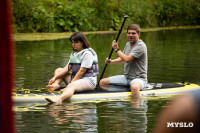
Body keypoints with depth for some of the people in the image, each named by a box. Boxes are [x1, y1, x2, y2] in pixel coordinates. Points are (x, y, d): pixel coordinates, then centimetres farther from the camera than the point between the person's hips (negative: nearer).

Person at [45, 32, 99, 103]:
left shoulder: (87, 54, -11)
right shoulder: (74, 54, 19)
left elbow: (81, 71, -18)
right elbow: (67, 68, 12)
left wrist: (70, 84, -21)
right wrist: (55, 77, -2)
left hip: (88, 81, -10)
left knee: (71, 86, -40)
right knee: (58, 70, 17)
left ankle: (58, 99, -71)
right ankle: (55, 84, -17)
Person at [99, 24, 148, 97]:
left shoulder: (140, 46, -17)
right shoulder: (128, 44, 11)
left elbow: (127, 59, -26)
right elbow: (122, 59, 26)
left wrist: (117, 49, -12)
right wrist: (111, 61, 7)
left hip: (139, 78, -8)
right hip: (126, 77, 8)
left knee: (134, 87, -44)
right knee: (102, 82, 2)